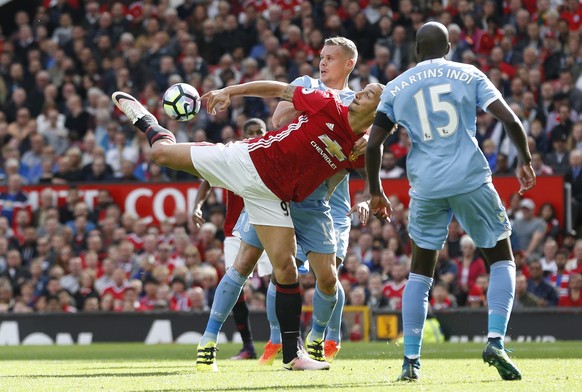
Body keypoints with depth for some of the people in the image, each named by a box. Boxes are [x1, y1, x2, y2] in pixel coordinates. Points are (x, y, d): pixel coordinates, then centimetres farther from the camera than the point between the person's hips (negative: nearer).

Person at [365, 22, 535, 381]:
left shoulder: (397, 88, 12)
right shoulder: (469, 75, 8)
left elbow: (374, 143, 8)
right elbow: (510, 119, -1)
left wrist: (376, 192, 19)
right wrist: (525, 160, 13)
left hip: (426, 187, 2)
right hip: (471, 179, -2)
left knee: (421, 272, 15)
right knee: (502, 260, 13)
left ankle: (411, 361, 7)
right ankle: (495, 342, -7)